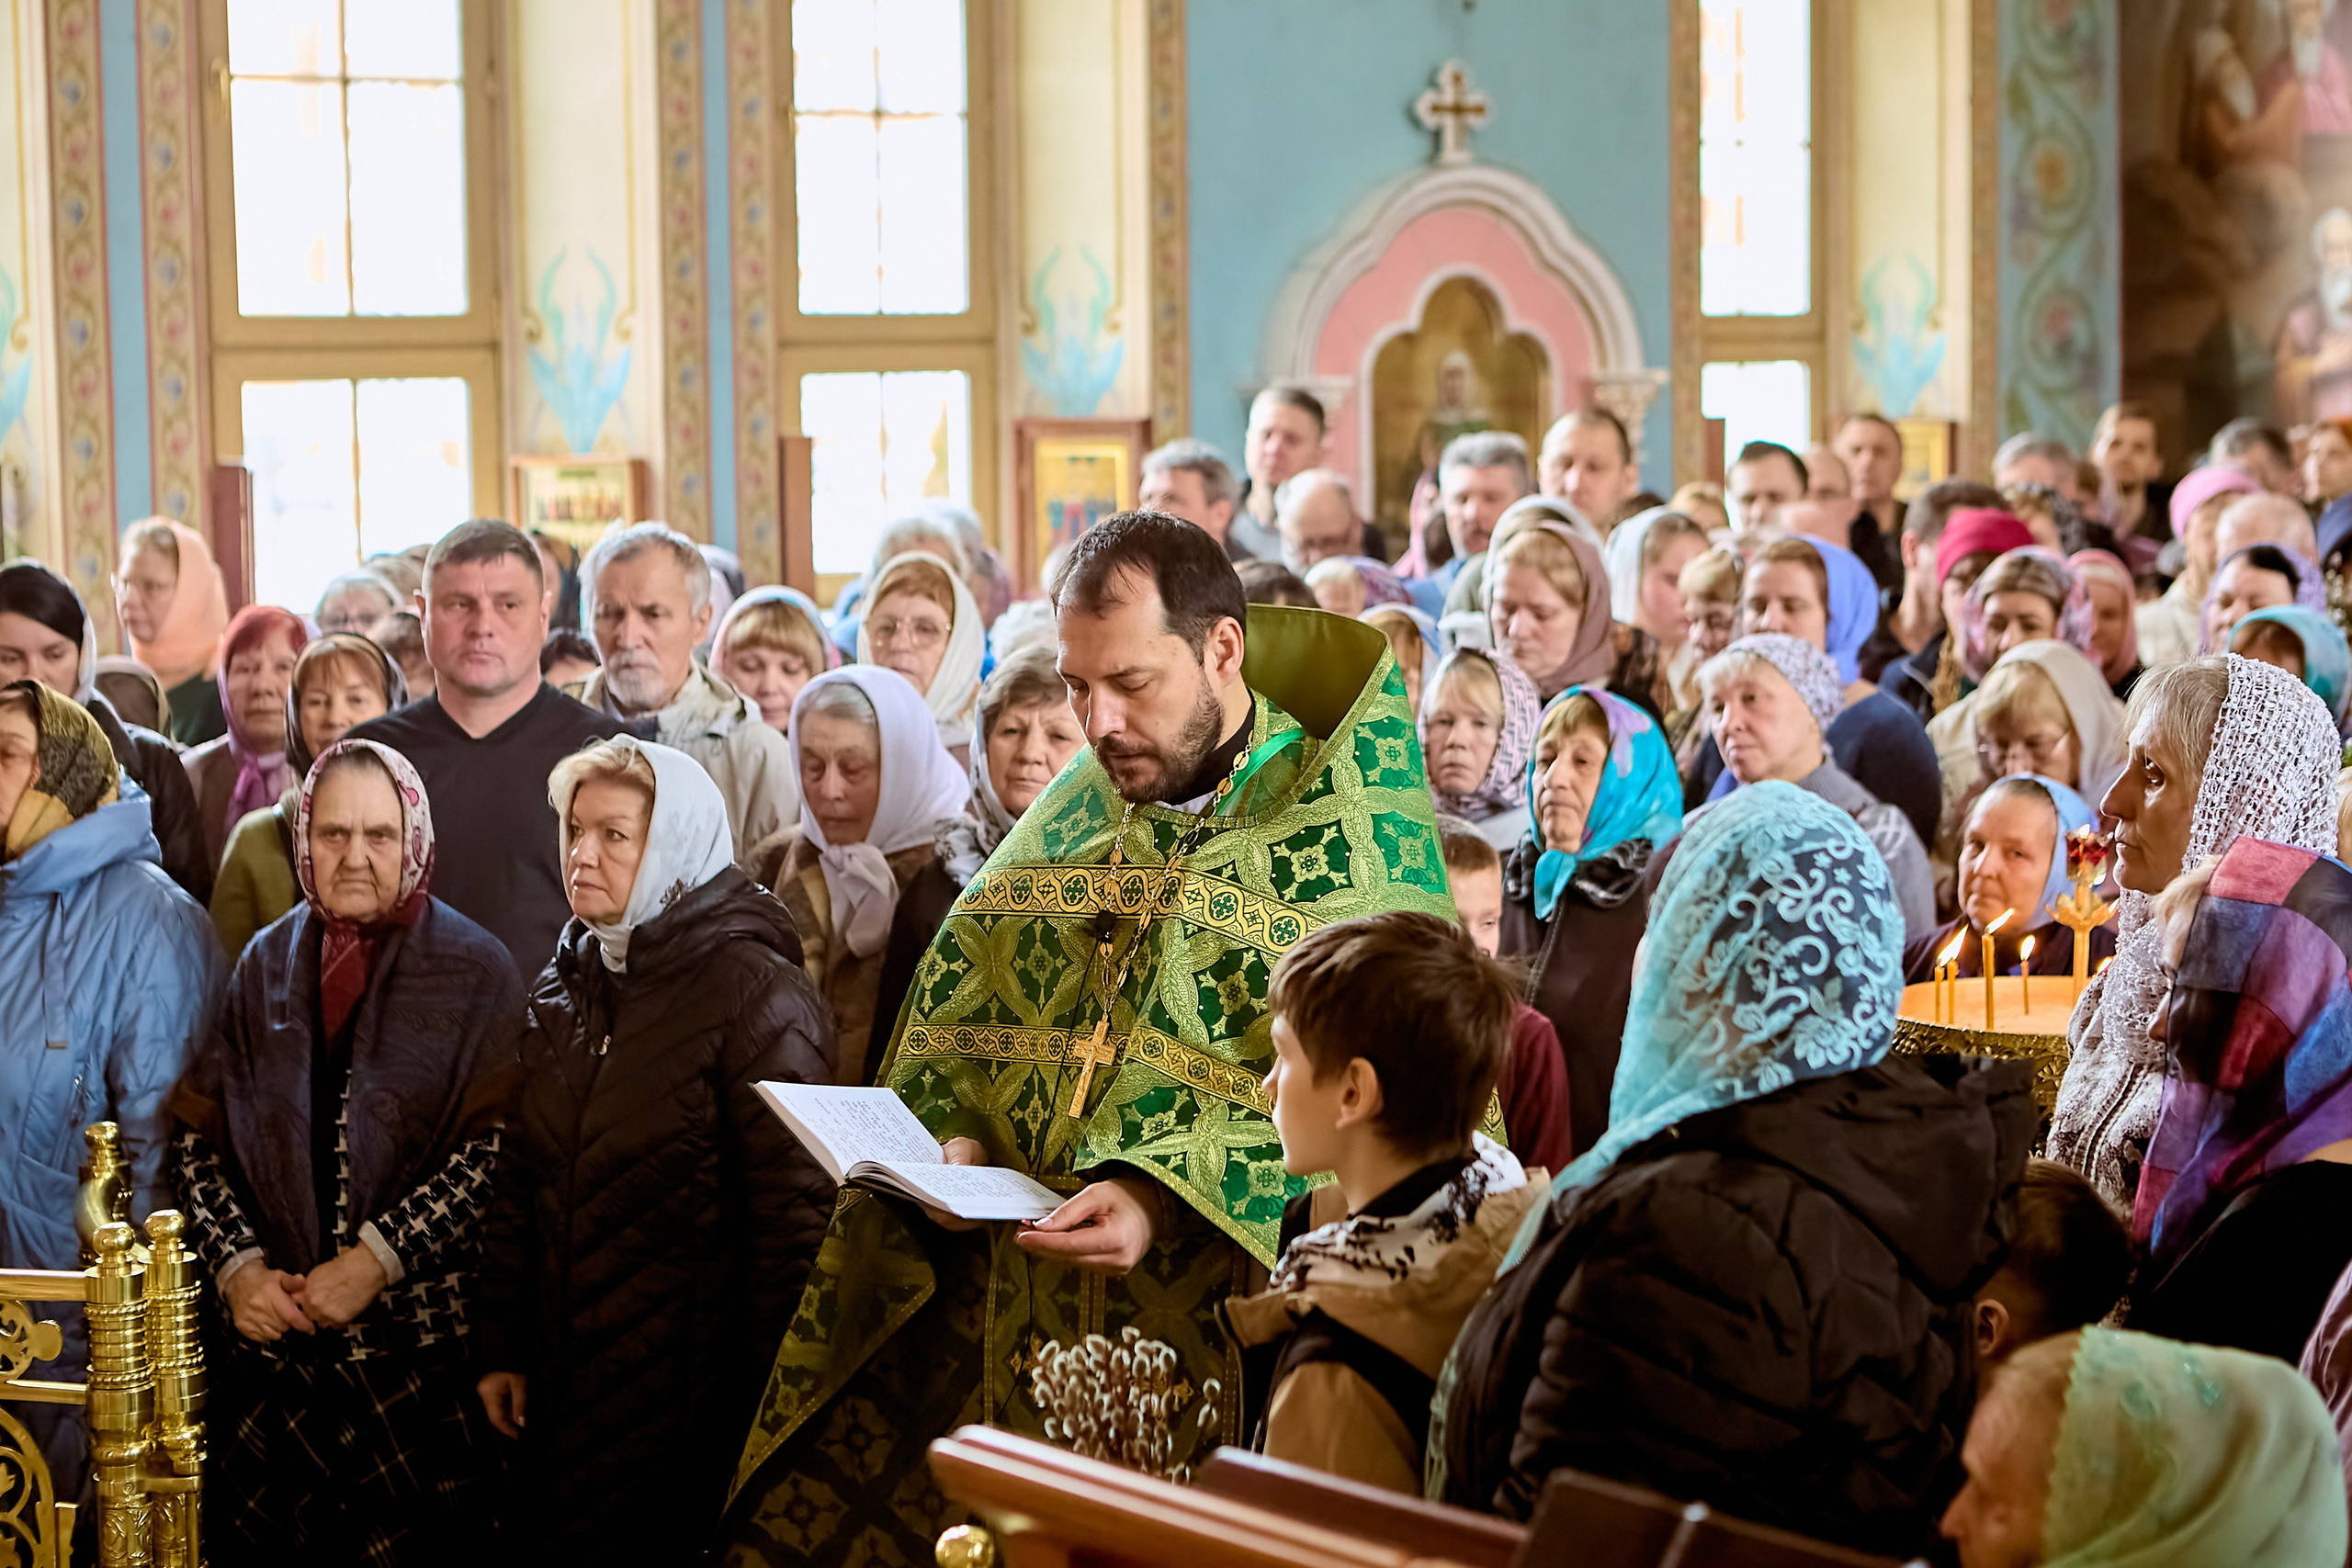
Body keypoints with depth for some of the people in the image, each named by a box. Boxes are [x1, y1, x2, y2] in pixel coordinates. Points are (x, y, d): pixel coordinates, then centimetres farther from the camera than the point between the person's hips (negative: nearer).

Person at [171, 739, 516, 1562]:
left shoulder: (476, 971, 0)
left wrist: (378, 1260, -15)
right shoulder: (268, 965, 11)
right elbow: (198, 1134, 9)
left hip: (425, 1346, -3)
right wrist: (236, 1267, -5)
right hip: (278, 1341, 3)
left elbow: (496, 1148, -10)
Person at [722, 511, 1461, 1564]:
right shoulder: (1075, 810, 12)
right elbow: (952, 1010, 16)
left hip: (1212, 1317, -5)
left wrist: (1167, 1198, -27)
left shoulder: (1350, 838, -6)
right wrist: (958, 1140, -5)